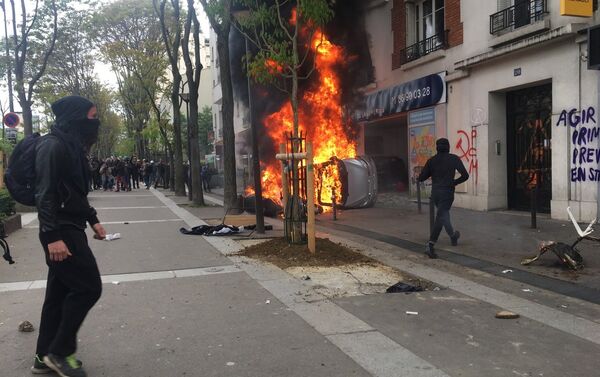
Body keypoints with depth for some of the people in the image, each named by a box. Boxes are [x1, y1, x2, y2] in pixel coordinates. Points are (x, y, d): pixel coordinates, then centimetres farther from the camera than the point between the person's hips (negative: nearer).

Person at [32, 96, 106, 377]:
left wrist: (92, 219, 19)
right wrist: (53, 236, -26)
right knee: (88, 287, -6)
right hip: (61, 232, -10)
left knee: (59, 292, 13)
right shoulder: (53, 146, -15)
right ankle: (60, 351, 7)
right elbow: (45, 194, -21)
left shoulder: (71, 146, 15)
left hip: (70, 229, 10)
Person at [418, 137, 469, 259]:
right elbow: (465, 175, -10)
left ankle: (453, 235, 43)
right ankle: (430, 245, -18)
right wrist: (454, 182, 6)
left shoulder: (431, 160, 2)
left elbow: (421, 178, 0)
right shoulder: (453, 158, -5)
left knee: (444, 213, 25)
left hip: (435, 193, 4)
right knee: (440, 218, -7)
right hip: (447, 192, -4)